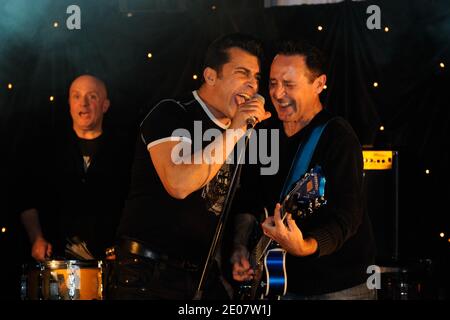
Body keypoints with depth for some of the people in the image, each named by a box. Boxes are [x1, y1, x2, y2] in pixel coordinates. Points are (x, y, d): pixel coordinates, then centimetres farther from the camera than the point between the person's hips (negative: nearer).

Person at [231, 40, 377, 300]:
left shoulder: (338, 137, -16)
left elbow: (347, 217, -25)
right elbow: (249, 202, 14)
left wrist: (304, 247, -41)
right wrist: (241, 246, -2)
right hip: (283, 283, 6)